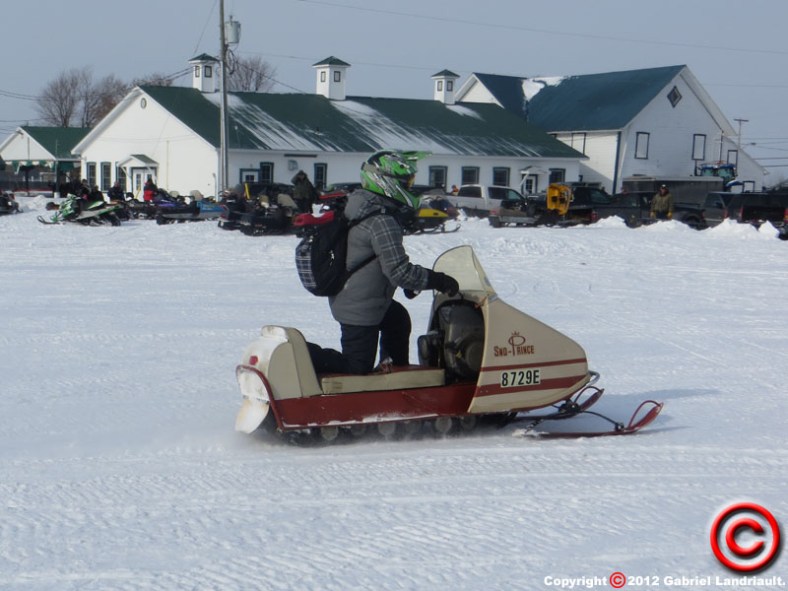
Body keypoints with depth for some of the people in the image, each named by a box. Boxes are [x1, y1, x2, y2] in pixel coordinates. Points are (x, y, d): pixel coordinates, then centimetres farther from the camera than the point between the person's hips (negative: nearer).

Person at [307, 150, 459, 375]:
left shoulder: (360, 206, 7)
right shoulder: (382, 222, -25)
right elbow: (398, 271, -26)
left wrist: (408, 280, 21)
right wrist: (437, 280, -16)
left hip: (344, 297, 10)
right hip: (359, 312, -10)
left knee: (398, 318, 29)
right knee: (357, 369, 0)